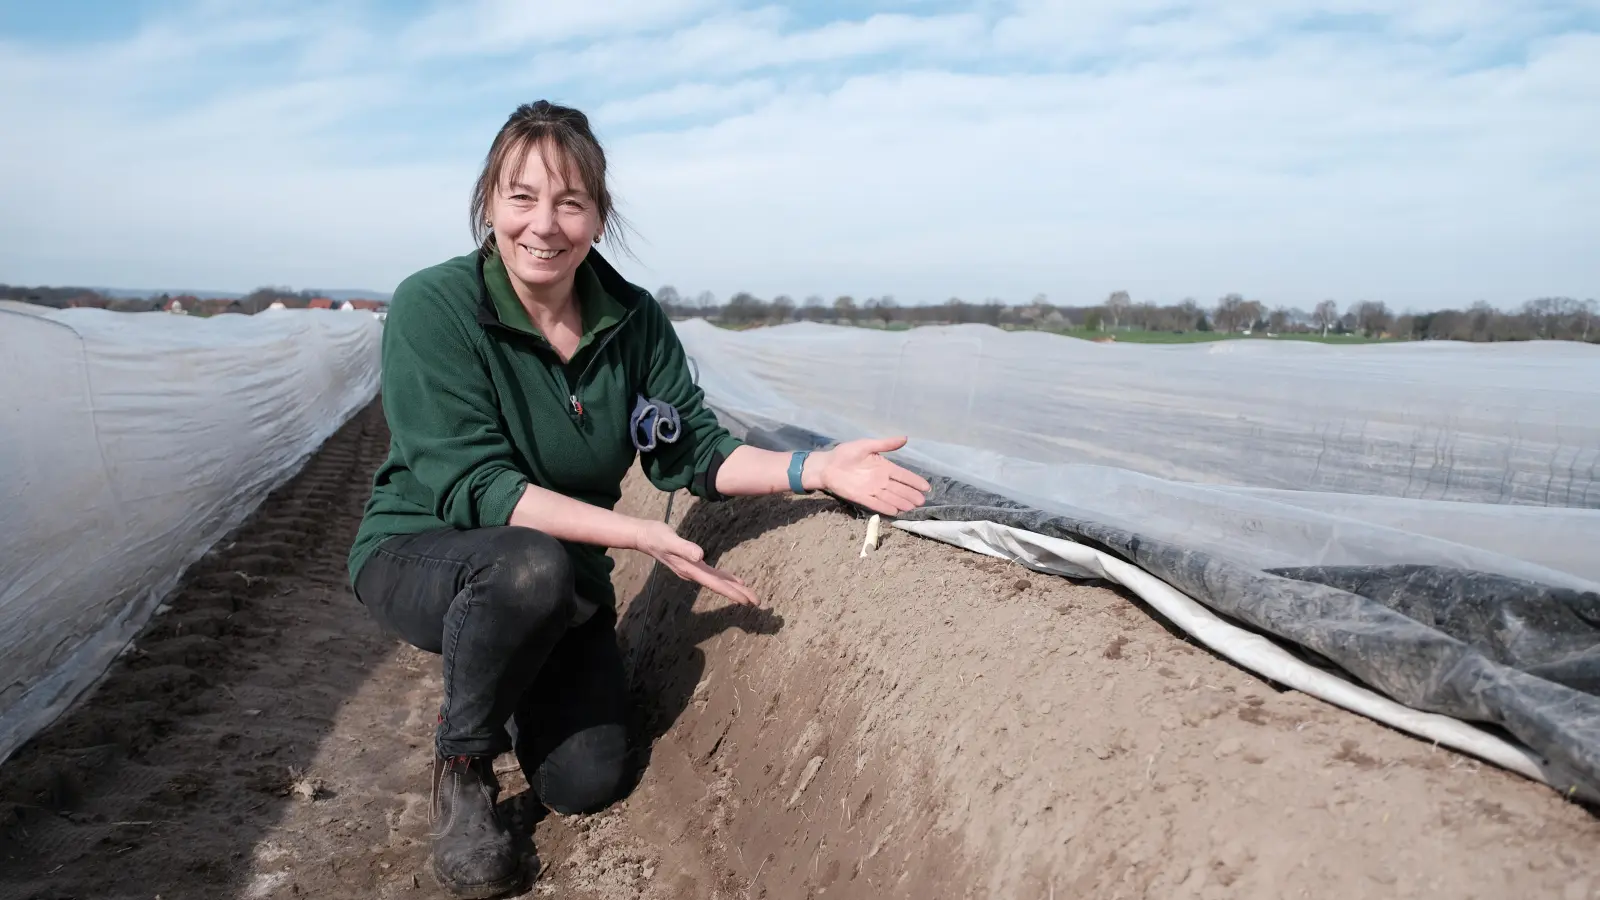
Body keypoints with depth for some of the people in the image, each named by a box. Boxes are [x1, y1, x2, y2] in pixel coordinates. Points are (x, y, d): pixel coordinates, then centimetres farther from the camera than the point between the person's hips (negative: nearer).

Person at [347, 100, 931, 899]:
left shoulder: (635, 321, -8)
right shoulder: (433, 307, -20)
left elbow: (693, 452, -5)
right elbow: (472, 488, -26)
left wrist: (816, 469, -21)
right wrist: (643, 536, -35)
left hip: (564, 578, 4)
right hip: (421, 556, -3)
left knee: (584, 786, -5)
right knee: (532, 565, -37)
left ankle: (516, 693, 29)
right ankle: (461, 761, -7)